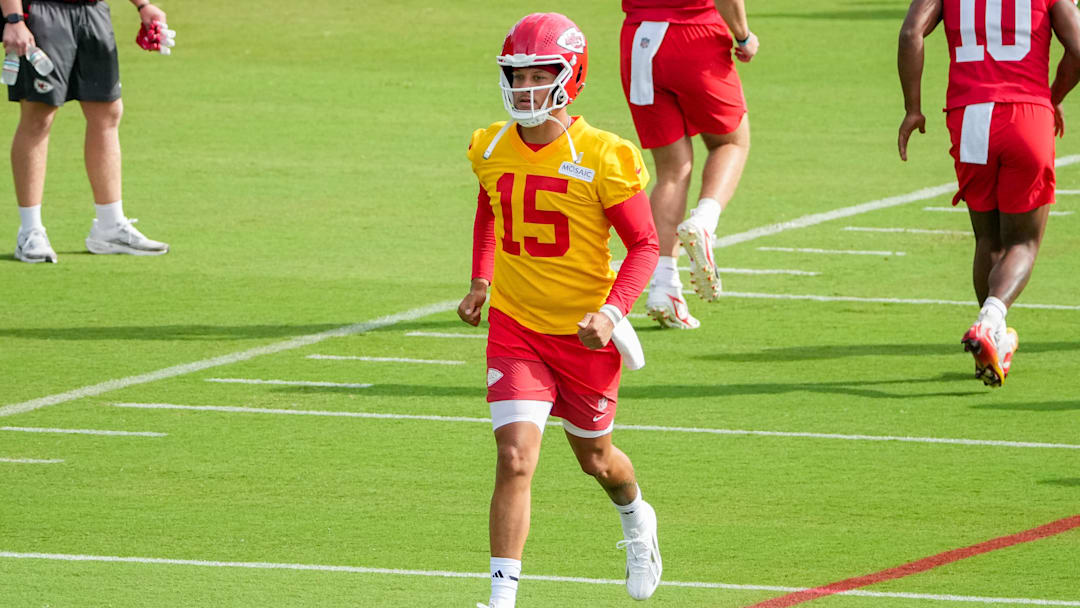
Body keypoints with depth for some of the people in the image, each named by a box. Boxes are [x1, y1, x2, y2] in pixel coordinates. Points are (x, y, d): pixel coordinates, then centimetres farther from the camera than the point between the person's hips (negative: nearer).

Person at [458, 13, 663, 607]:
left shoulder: (602, 158, -16)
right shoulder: (492, 149, -3)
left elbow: (644, 244, -9)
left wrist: (612, 312, -22)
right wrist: (479, 282, 10)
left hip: (583, 332, -2)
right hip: (514, 328, 2)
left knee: (595, 458, 20)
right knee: (514, 460, -14)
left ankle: (636, 518, 55)